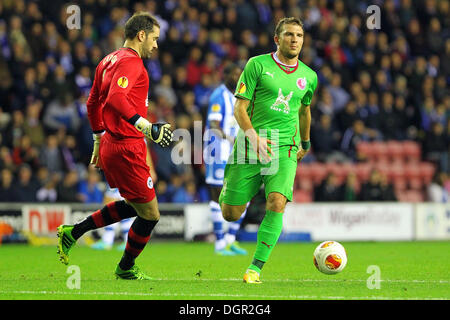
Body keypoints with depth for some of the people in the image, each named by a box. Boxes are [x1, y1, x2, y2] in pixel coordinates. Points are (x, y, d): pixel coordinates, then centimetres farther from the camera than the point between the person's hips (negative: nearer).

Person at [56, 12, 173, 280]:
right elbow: (116, 99, -31)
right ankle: (126, 269, 19)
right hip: (126, 149, -10)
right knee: (150, 215, 2)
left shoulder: (109, 61, 15)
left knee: (134, 206, 22)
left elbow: (93, 104, 24)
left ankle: (73, 232, 19)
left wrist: (99, 140, 32)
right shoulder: (131, 62, -15)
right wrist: (147, 126, -39)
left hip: (110, 145, 10)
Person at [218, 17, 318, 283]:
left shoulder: (309, 76, 11)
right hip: (250, 144, -2)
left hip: (285, 147, 2)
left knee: (277, 203, -23)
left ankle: (256, 268, -16)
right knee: (230, 214, -1)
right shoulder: (258, 65, -1)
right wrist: (252, 135, -21)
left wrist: (306, 143, 41)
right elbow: (240, 108, -5)